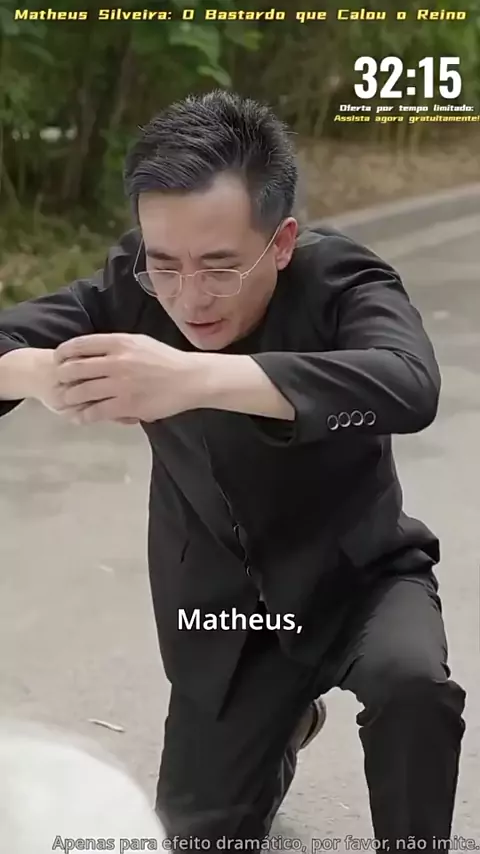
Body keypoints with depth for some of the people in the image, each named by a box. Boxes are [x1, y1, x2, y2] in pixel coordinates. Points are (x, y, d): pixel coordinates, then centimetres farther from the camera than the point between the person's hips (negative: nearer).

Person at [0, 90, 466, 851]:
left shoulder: (340, 279, -26)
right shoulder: (131, 289, -16)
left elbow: (410, 386, -46)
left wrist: (195, 378, -60)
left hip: (359, 573, -3)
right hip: (222, 605, 4)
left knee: (412, 683, -35)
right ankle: (284, 722, 41)